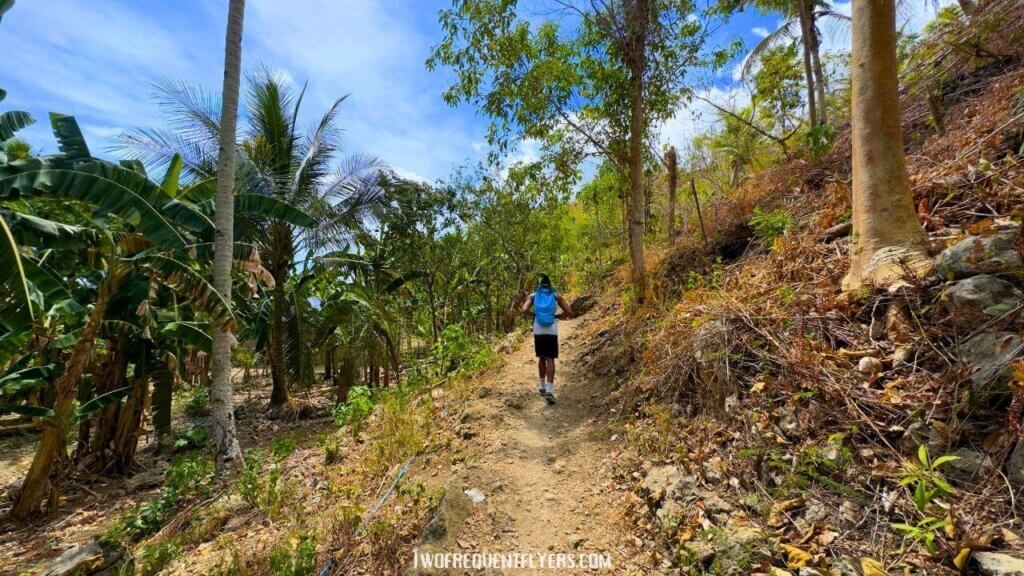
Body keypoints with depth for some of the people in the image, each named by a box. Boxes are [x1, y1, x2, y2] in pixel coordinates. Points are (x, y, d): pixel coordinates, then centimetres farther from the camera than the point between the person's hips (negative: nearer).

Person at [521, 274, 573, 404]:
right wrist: (556, 316, 13)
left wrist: (534, 315, 8)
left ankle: (542, 385, 30)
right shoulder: (556, 296, 8)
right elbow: (569, 312, 0)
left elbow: (524, 311, -10)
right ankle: (549, 390, -15)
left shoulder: (533, 296, 7)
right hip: (552, 331, -1)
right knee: (550, 360, -1)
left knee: (541, 358, 19)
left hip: (538, 331, 1)